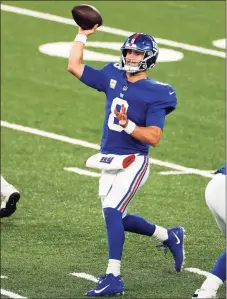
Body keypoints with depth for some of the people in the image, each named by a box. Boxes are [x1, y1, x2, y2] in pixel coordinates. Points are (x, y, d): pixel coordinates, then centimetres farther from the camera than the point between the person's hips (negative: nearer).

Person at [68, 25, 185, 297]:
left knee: (112, 212, -21)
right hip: (109, 162, 7)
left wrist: (128, 125, -30)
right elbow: (74, 66, 10)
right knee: (118, 220, 15)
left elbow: (154, 137, -17)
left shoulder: (155, 93, -11)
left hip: (133, 163, -7)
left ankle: (113, 277, -20)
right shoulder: (113, 77, 7)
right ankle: (170, 236, 37)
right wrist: (82, 35, 8)